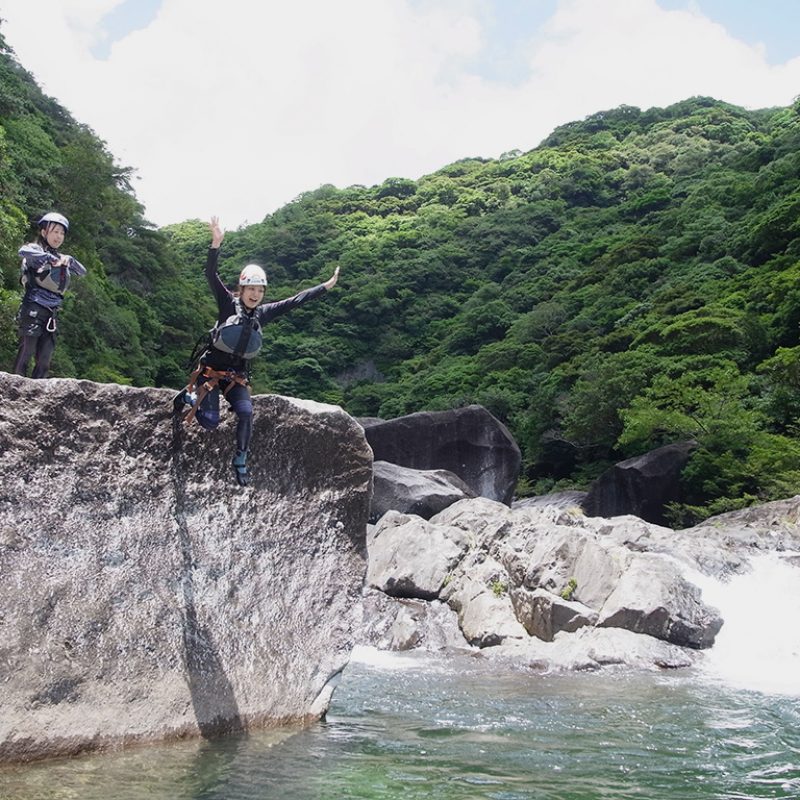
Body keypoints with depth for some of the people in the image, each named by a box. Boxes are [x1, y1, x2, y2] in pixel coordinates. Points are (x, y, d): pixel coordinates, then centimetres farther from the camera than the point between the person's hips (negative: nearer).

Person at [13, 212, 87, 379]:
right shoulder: (36, 250, -1)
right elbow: (23, 251, -25)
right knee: (24, 357, -10)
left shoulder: (61, 259, 17)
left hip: (51, 315, 6)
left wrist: (69, 260, -6)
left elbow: (82, 271, 11)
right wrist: (51, 258, -24)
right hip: (33, 311, -6)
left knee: (44, 364, 3)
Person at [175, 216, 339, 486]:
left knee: (246, 412, -21)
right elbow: (211, 275, -22)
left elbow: (294, 300, 4)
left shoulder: (263, 313, 1)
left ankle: (240, 461, -3)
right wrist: (216, 244, -36)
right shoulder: (228, 303, -9)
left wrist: (326, 286, 5)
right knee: (210, 422, -12)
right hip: (211, 369, -3)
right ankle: (188, 396, 21)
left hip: (237, 376, 4)